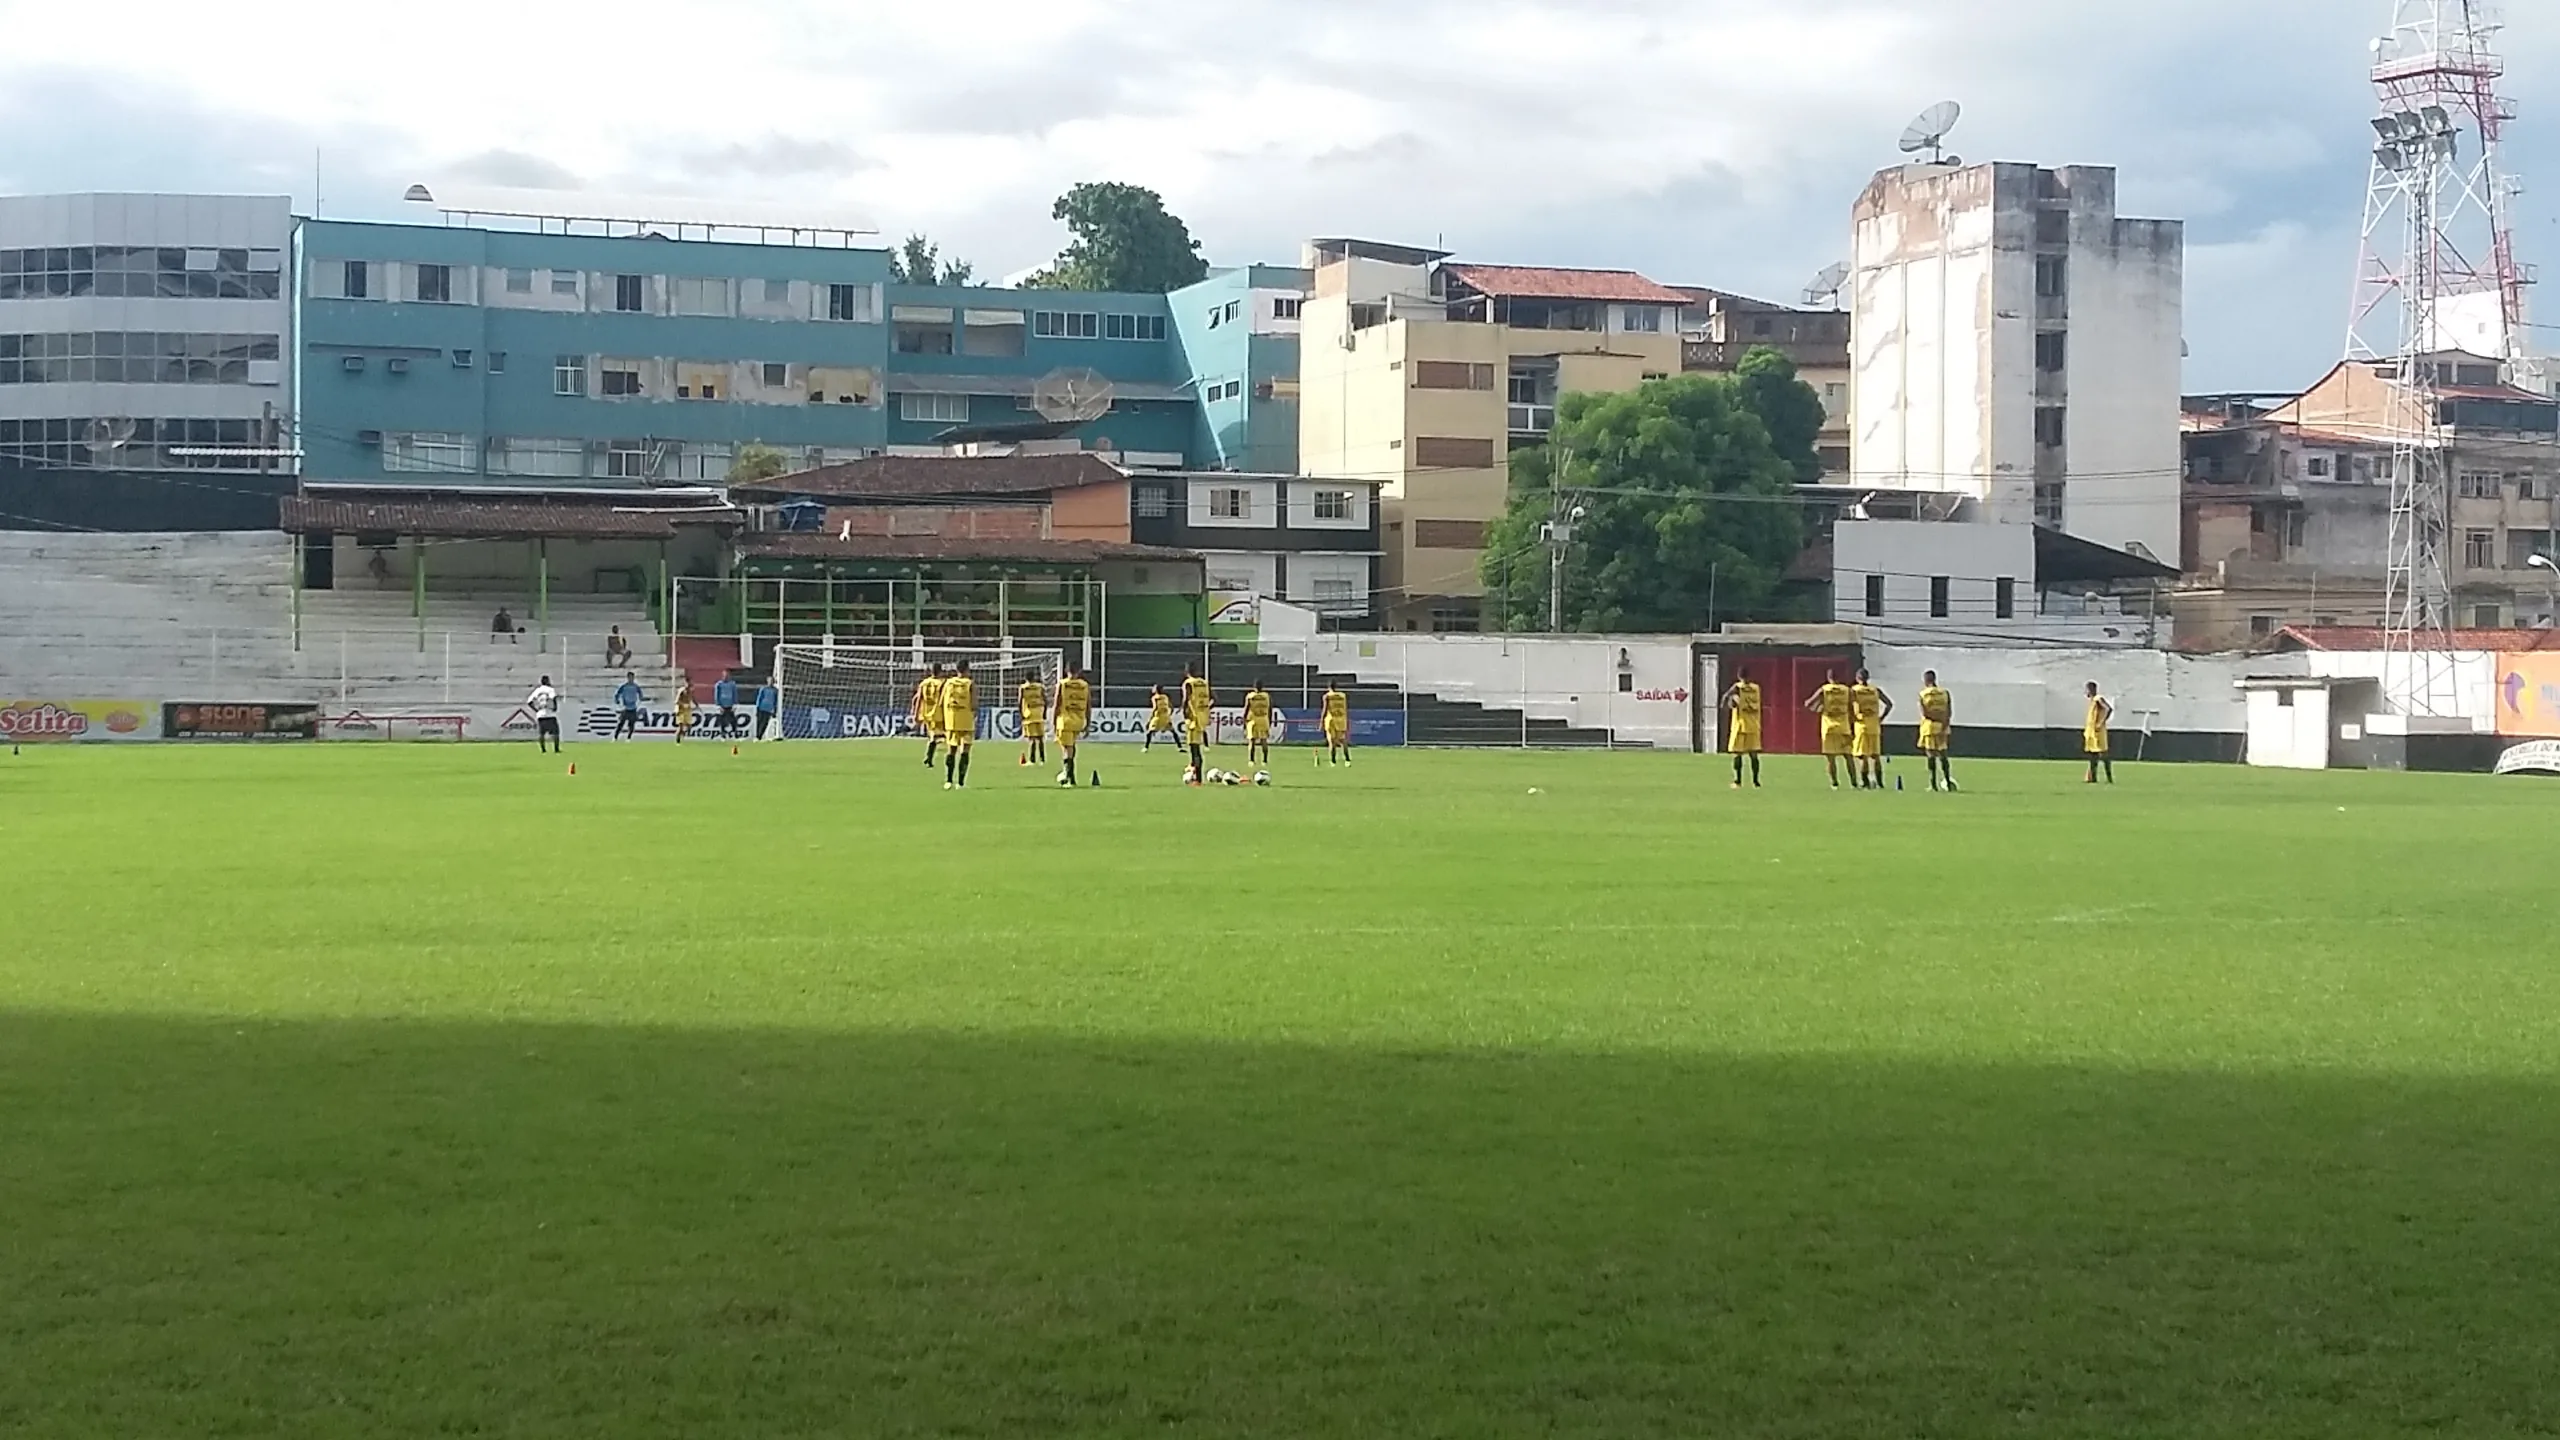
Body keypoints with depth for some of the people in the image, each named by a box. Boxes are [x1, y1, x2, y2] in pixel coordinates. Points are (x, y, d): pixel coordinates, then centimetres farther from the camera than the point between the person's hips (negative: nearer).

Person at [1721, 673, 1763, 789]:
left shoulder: (1737, 687, -6)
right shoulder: (1756, 688, 5)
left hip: (1740, 726, -3)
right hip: (1754, 727, 3)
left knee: (1738, 754, 3)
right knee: (1754, 754, 5)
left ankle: (1738, 781, 1)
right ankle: (1756, 781, 3)